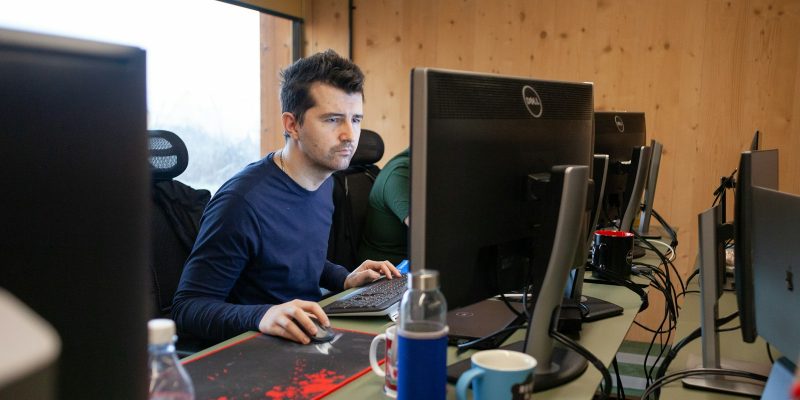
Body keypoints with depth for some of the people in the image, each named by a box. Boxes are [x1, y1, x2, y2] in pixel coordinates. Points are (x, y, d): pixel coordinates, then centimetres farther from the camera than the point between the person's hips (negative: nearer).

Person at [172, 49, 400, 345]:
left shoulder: (325, 183, 6)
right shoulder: (244, 199, -22)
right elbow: (187, 308, -19)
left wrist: (345, 279, 6)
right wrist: (261, 316, -36)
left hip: (313, 339, 8)